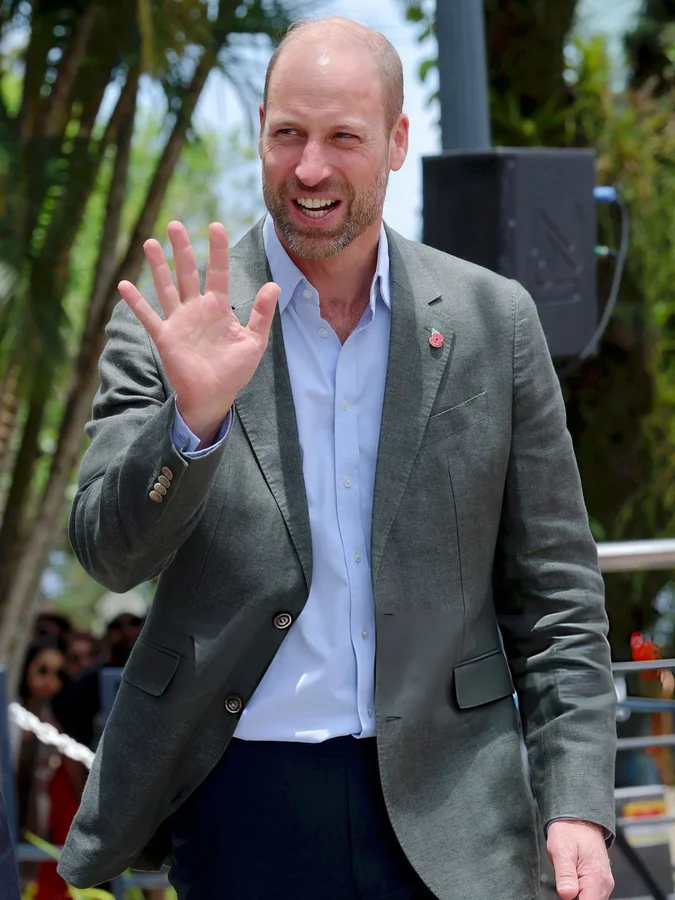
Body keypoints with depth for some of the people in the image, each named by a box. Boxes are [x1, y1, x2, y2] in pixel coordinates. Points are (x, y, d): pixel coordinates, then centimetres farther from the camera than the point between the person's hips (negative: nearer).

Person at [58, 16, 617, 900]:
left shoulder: (493, 321, 3)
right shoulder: (172, 323, 0)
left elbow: (555, 593, 5)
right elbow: (110, 552, -8)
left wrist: (579, 803, -3)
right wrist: (195, 416, -25)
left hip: (439, 815, 1)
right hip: (237, 801, -1)